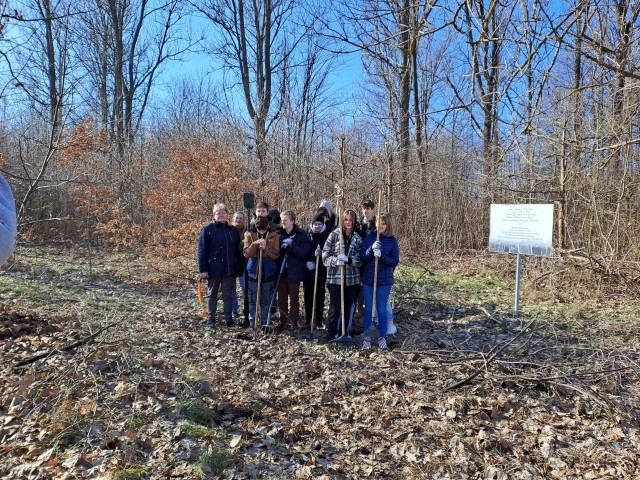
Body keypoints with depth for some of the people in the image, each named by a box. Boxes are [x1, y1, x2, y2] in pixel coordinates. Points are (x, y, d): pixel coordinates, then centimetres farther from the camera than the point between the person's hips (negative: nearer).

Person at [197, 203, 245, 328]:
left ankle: (229, 319, 16)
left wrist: (239, 268, 3)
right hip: (213, 269, -2)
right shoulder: (207, 230, -3)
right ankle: (211, 318, 24)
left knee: (228, 295, 7)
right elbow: (201, 251, -6)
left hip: (230, 270, 2)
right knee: (212, 294, 11)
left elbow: (238, 251, 9)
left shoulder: (233, 230, 6)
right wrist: (203, 269, -12)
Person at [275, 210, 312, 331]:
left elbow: (305, 252, -12)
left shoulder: (301, 234, -6)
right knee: (281, 298, 10)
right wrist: (282, 246, -14)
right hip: (281, 271, 3)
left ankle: (294, 322, 17)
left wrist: (292, 245, -23)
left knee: (294, 298, 6)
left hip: (294, 271, -3)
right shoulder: (279, 234, 4)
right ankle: (283, 321, 22)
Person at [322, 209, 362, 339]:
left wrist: (349, 260, -19)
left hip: (352, 279, 3)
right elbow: (325, 256, -4)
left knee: (349, 307, 12)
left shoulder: (357, 238, 7)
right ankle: (331, 333, 15)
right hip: (335, 278, -3)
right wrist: (336, 261, -23)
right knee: (335, 308, -1)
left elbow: (360, 259, 1)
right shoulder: (334, 235, -2)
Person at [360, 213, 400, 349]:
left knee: (382, 309, 8)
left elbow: (395, 261, -6)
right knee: (368, 309, 9)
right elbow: (362, 258, -4)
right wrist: (371, 249, -22)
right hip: (368, 279, 1)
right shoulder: (368, 238, -1)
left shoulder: (392, 241, -3)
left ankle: (382, 337, 22)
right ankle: (367, 337, 21)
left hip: (384, 280, -1)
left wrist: (381, 256, -21)